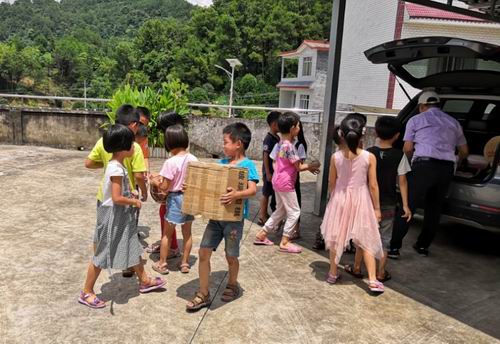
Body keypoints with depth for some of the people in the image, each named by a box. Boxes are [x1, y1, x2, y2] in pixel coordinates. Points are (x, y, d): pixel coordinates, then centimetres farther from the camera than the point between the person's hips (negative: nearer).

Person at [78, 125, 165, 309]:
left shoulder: (116, 165, 5)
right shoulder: (116, 169, -25)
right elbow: (117, 198, -27)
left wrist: (131, 196, 6)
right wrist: (134, 201, -13)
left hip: (122, 216, 10)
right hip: (113, 217, -10)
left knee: (133, 248, 20)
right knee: (101, 255, 5)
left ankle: (145, 281, 35)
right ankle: (86, 292, 21)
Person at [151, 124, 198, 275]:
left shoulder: (170, 162, -20)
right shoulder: (194, 159, -4)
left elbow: (165, 187, -16)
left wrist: (156, 183, 3)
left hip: (175, 199, -5)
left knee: (167, 233, 11)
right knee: (187, 232, 16)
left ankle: (162, 264, 22)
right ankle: (185, 263, 26)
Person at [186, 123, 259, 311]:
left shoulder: (248, 165, -11)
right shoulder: (222, 163, 9)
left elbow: (253, 190, -24)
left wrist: (237, 195, -42)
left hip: (234, 218, -6)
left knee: (231, 256, 9)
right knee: (203, 253, 5)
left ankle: (232, 285, 38)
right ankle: (203, 294, 18)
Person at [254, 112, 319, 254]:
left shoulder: (280, 144, 8)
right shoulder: (290, 146, -20)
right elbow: (299, 167, -15)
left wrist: (307, 167, 9)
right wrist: (312, 166, 0)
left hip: (278, 182, 9)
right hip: (286, 183, -9)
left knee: (280, 211, 19)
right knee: (294, 212, 2)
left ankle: (261, 235, 23)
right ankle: (285, 242, 6)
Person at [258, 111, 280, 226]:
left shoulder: (277, 138, 9)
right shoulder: (269, 139, -17)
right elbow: (265, 156, -19)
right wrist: (268, 173, -20)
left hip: (277, 171, 9)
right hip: (269, 171, -9)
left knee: (276, 193, 15)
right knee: (266, 194, 1)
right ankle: (262, 217, 12)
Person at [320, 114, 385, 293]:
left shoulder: (336, 157, -9)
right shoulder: (369, 157, -12)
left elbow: (331, 183, -1)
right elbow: (373, 186, -8)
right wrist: (377, 207, 3)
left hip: (340, 200, 1)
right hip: (361, 201, -1)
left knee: (337, 237, 16)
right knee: (366, 241, 10)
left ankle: (333, 274, 27)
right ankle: (373, 280, 9)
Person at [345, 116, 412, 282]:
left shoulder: (368, 153, -7)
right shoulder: (399, 155, -8)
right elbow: (402, 181, -7)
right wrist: (405, 205, -3)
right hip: (388, 204, 0)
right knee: (384, 238, 11)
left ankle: (356, 268, 21)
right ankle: (380, 273, 16)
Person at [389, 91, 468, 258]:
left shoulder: (416, 120, 8)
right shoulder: (453, 122, 21)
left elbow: (407, 149, 2)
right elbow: (464, 151, 25)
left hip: (424, 165, -4)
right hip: (447, 168, 4)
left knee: (407, 207, -2)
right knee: (434, 209, 16)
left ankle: (394, 247, -3)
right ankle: (423, 246, 24)